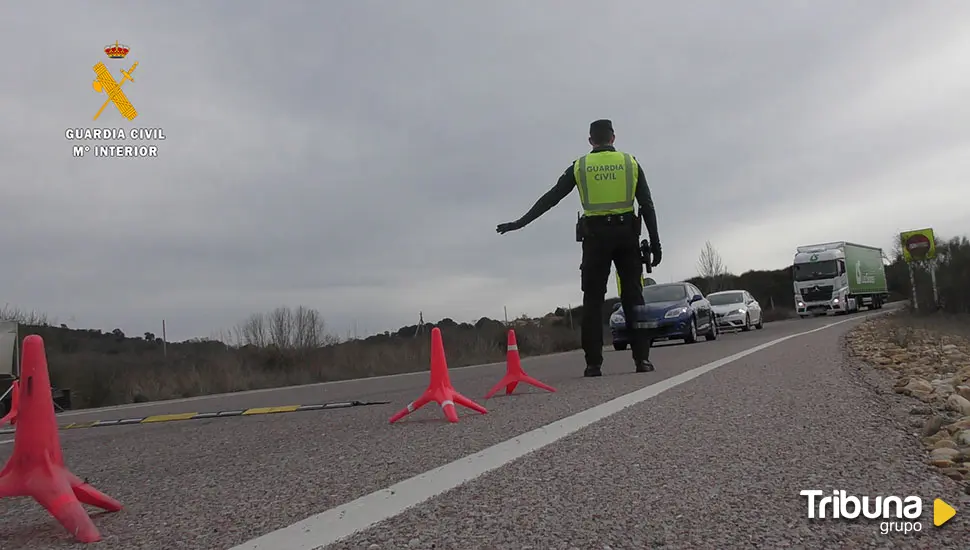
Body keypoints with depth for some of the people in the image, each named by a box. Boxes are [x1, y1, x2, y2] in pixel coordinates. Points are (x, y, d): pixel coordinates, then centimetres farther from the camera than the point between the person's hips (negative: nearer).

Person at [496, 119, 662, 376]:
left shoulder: (580, 166, 6)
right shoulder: (630, 162, 8)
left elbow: (550, 198, 5)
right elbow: (647, 205, 3)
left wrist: (519, 223, 10)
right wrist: (655, 243, 6)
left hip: (595, 236, -1)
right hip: (626, 234, 1)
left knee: (593, 300, 2)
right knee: (633, 296, 5)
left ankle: (593, 363, -3)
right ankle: (642, 358, -1)